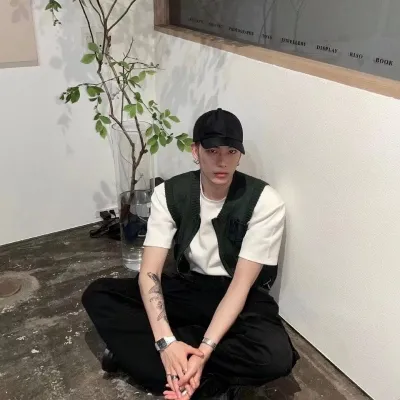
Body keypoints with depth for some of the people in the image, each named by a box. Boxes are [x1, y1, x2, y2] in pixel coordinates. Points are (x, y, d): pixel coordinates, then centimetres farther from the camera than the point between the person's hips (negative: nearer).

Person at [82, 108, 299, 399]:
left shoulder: (265, 201, -19)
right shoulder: (170, 193, -11)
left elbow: (241, 284, -21)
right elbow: (149, 272, -17)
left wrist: (205, 349, -31)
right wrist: (166, 341, -31)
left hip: (240, 298, -2)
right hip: (187, 288, 3)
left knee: (277, 354, -34)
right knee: (98, 294, -15)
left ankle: (136, 348, -21)